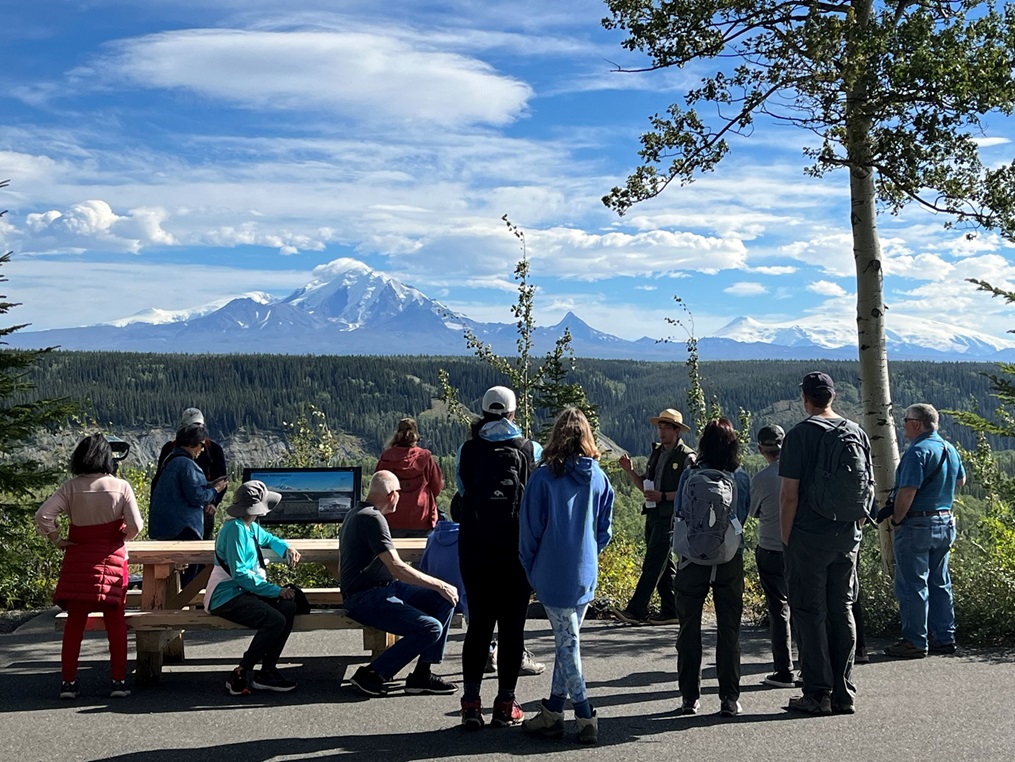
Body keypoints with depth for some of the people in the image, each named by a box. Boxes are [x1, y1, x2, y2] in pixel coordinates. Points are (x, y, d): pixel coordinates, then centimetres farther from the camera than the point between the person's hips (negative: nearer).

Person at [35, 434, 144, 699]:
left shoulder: (70, 488, -4)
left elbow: (43, 515, -13)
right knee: (115, 622, 7)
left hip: (77, 560, 1)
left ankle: (69, 681, 12)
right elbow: (135, 525, -10)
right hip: (111, 558, -1)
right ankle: (119, 680, 7)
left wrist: (56, 540, 1)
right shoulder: (120, 487, -7)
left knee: (74, 622, 10)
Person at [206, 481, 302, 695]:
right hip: (227, 596, -9)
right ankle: (241, 676, -16)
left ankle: (267, 671, -9)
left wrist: (287, 549, 14)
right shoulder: (235, 529, -16)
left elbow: (269, 539, 36)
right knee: (275, 620, -27)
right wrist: (276, 591, -22)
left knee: (288, 607, -13)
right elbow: (240, 574, -22)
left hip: (244, 592, 9)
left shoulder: (252, 527, 13)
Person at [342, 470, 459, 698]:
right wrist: (440, 585, -15)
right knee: (431, 628, -23)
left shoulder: (357, 514, 16)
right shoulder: (372, 518, -17)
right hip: (366, 599, -11)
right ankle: (372, 674, -11)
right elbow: (396, 568, -23)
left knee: (445, 600, 2)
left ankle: (422, 674, 0)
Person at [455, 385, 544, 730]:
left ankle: (471, 703, 7)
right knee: (512, 626, 6)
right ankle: (505, 704, 9)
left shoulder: (468, 450, 1)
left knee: (478, 624, 9)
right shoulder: (530, 450, -2)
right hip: (517, 548, -1)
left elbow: (461, 490, 12)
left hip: (474, 549, 2)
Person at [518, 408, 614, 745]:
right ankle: (552, 713, 21)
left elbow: (529, 528, -6)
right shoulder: (598, 477, 0)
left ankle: (586, 720, 1)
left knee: (567, 644, 2)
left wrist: (530, 569, 7)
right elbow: (605, 528, 6)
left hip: (554, 575, -4)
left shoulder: (544, 476, -11)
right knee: (567, 642, 14)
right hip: (586, 575, 4)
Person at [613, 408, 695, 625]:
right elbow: (644, 484, 19)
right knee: (664, 565, 11)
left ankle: (635, 610, -12)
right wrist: (629, 470, 4)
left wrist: (663, 496, -18)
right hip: (653, 514, 8)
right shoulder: (656, 453, 17)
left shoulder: (686, 457, -7)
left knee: (652, 565, -10)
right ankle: (671, 611, 17)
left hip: (670, 516, -8)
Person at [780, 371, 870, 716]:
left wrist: (786, 537, -4)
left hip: (809, 538, -5)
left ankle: (818, 694, 4)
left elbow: (789, 494, -13)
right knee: (842, 612, 11)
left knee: (810, 614, 2)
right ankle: (844, 694, 16)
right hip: (847, 539, 5)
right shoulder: (857, 432, 7)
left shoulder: (800, 435, -10)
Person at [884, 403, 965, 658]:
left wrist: (896, 522, -13)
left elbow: (907, 491, -23)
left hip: (917, 524, -9)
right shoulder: (950, 449, 11)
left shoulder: (918, 451, -17)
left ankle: (915, 641, 1)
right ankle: (944, 638, 20)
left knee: (913, 585, -2)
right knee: (940, 583, 15)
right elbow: (961, 480, 29)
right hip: (945, 524, 9)